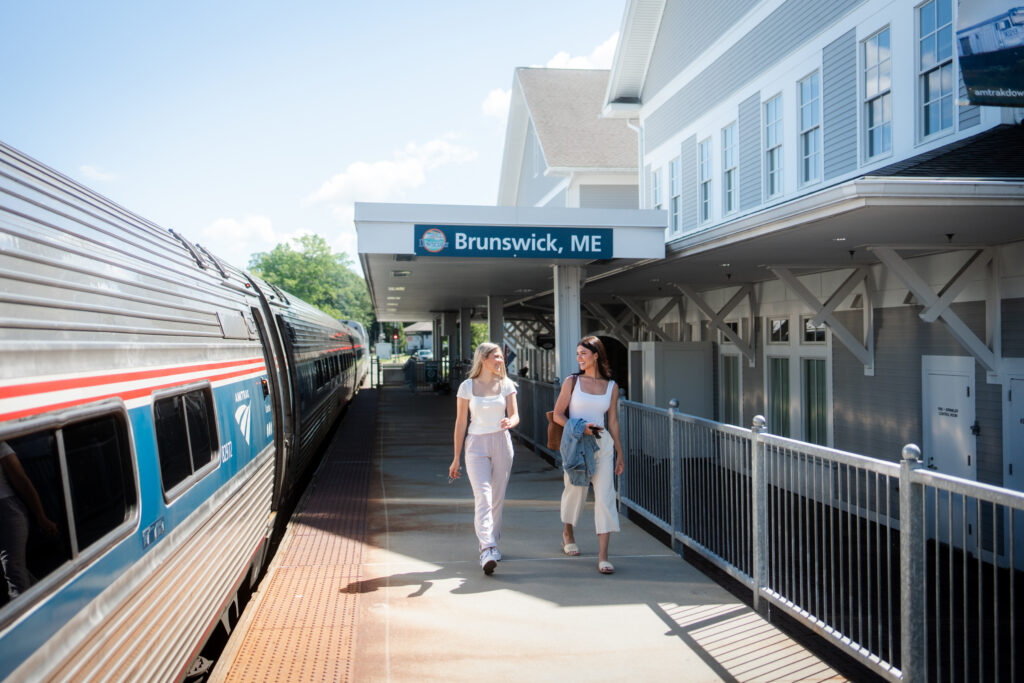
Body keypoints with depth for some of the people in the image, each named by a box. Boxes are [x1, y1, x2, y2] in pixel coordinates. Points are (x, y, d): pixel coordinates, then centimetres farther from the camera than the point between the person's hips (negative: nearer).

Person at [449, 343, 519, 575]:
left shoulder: (506, 385, 6)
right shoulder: (467, 386, 1)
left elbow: (515, 415, 3)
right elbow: (461, 423, 3)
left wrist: (508, 422, -23)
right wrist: (456, 458, 4)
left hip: (501, 443, 3)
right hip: (477, 444, -2)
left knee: (498, 498, 6)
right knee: (483, 496, -15)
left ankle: (489, 543, 22)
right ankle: (488, 550, -24)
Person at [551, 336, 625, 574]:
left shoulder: (611, 386, 5)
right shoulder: (572, 381, 1)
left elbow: (613, 422, 11)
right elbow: (557, 415, 0)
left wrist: (620, 454, 13)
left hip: (602, 444, 1)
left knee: (605, 495, -7)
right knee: (575, 492, 11)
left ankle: (603, 556, -3)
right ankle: (568, 533, 42)